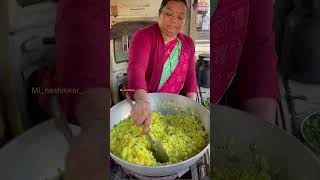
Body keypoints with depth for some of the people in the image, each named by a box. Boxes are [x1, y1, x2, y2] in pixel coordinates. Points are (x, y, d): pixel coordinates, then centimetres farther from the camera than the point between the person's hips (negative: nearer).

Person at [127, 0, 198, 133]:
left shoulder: (188, 43, 1)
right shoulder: (144, 36, -17)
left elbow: (190, 75, 1)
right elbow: (136, 68, -34)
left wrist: (192, 102, -17)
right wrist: (142, 100, -51)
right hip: (146, 102, -4)